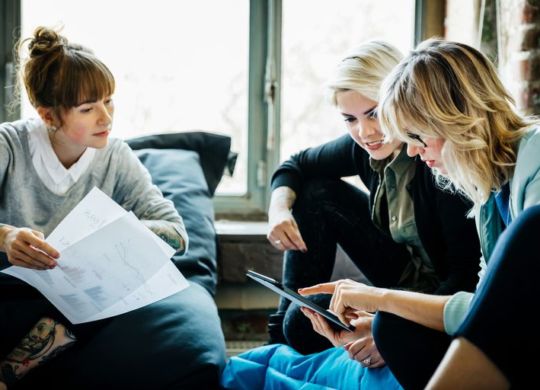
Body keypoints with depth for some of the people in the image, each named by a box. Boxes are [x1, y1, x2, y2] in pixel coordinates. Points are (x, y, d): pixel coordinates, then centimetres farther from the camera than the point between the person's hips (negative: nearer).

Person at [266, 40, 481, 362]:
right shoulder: (366, 146, -7)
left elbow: (469, 274, -31)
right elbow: (296, 165, 10)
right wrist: (279, 208, -13)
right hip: (406, 272, 8)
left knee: (306, 322, -22)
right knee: (316, 193, 0)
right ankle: (281, 334, 7)